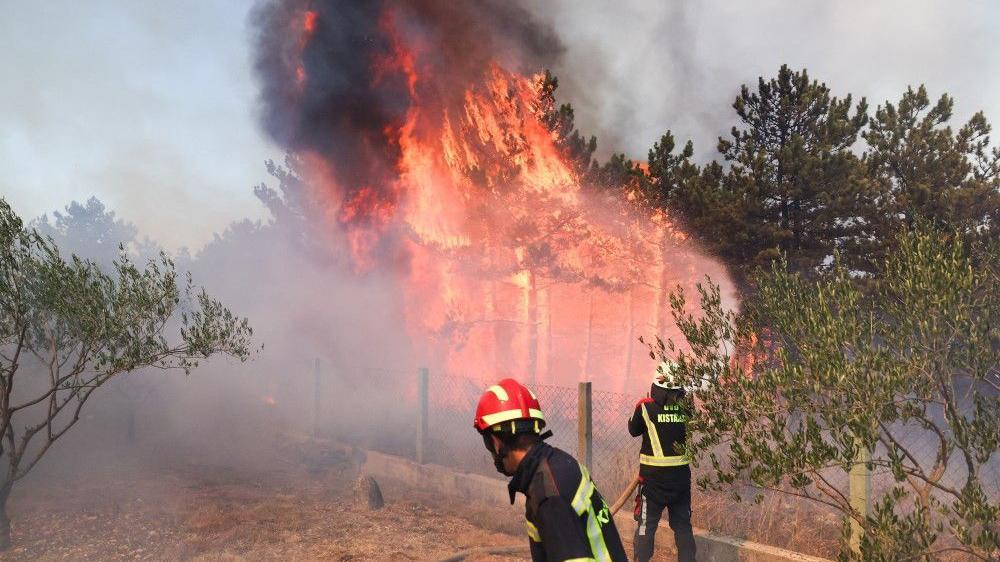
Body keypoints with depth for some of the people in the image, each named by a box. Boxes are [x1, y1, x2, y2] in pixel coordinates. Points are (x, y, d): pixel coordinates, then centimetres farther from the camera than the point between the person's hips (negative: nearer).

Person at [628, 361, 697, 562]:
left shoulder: (646, 406, -12)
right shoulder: (686, 405, -4)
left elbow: (634, 430, 4)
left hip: (654, 476, -3)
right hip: (681, 474, 3)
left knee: (646, 523, 8)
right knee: (683, 525, 16)